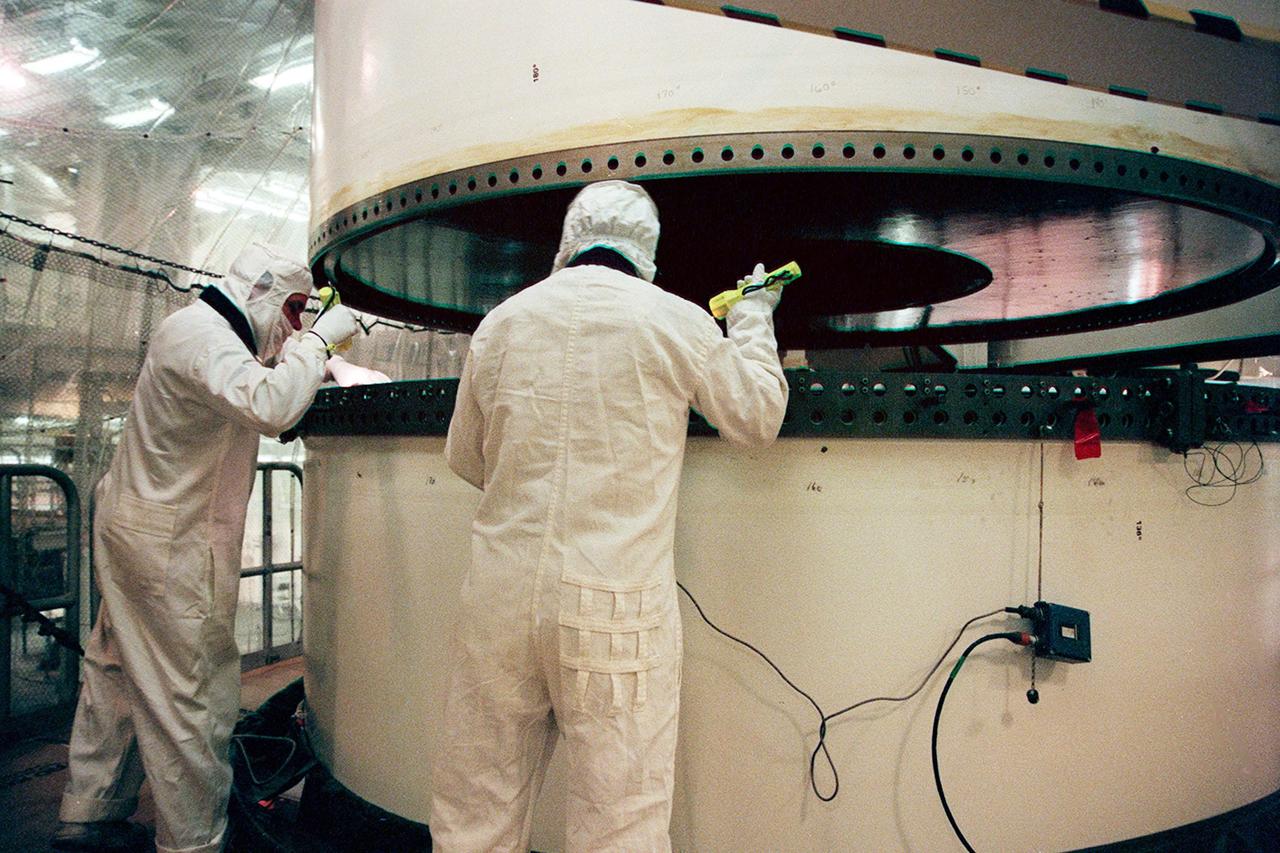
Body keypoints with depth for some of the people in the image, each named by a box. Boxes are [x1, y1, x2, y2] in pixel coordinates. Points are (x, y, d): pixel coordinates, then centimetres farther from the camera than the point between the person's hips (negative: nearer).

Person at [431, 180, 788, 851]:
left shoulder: (501, 323, 6)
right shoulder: (676, 321, -2)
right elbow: (758, 418, 12)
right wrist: (753, 319, 26)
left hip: (500, 594, 4)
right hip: (616, 608, -3)